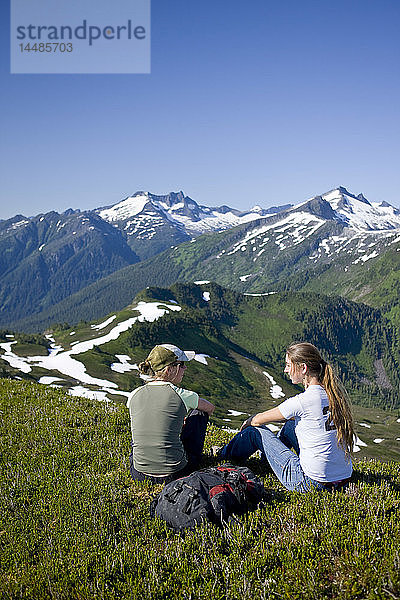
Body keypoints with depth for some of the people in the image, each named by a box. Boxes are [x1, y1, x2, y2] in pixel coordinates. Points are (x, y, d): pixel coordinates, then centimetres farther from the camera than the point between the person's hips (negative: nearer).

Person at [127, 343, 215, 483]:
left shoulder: (134, 395, -1)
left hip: (139, 475, 3)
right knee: (199, 412, 17)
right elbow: (210, 408, 14)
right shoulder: (182, 395, -10)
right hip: (175, 475, -3)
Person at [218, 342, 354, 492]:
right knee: (290, 425, 25)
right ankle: (266, 457, 49)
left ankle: (224, 455, 36)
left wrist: (247, 423, 19)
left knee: (255, 431, 9)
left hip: (311, 483, -7)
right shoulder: (336, 394, 2)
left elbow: (259, 419, -2)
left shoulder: (303, 401, -19)